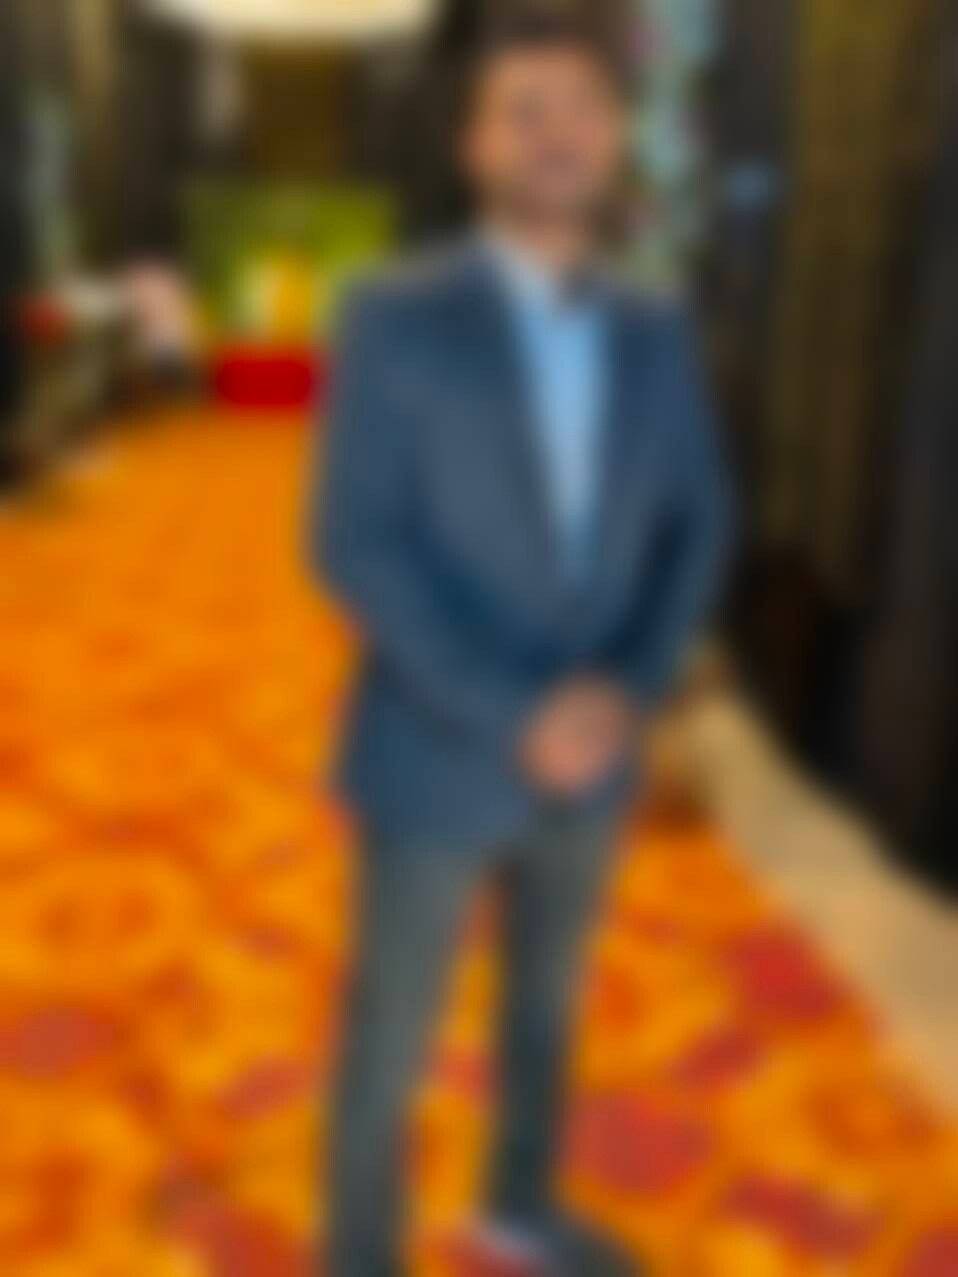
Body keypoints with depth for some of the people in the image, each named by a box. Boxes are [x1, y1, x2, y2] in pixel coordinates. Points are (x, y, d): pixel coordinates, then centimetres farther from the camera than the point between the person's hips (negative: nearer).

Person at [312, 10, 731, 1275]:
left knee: (546, 995, 24)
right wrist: (516, 717, -22)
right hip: (434, 758, -5)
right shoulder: (394, 318, -15)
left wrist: (624, 692, -14)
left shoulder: (656, 335, 1)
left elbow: (695, 528, 3)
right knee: (391, 1043, 9)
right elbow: (357, 549, -19)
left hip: (585, 754, 6)